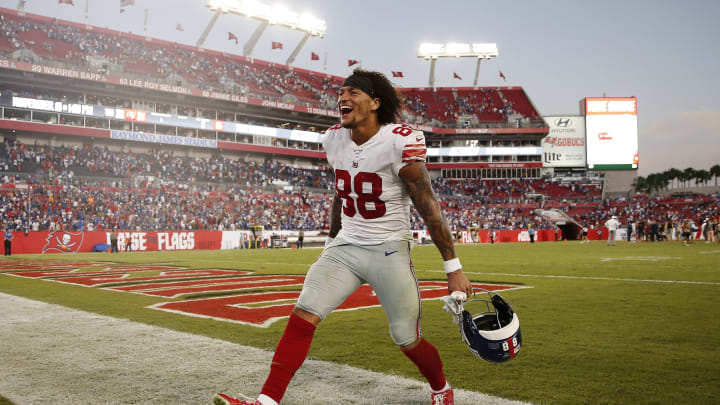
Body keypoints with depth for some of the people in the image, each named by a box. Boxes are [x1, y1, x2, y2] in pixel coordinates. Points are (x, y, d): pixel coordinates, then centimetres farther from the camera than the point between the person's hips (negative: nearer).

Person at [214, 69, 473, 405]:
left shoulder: (399, 142, -17)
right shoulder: (335, 139, 3)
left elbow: (428, 207, -14)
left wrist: (454, 269, -13)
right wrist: (330, 244, 26)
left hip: (389, 252, -5)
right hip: (345, 247, 5)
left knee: (408, 341, 5)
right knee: (303, 314, -10)